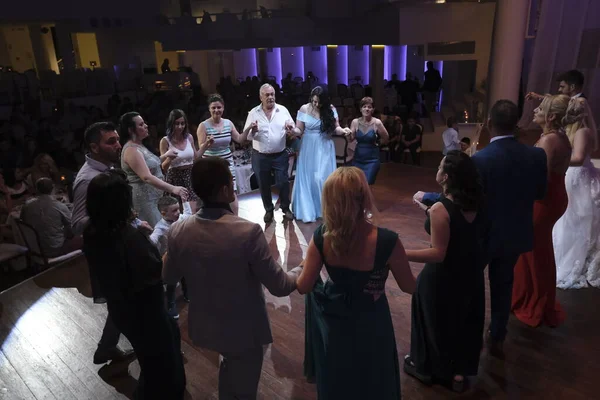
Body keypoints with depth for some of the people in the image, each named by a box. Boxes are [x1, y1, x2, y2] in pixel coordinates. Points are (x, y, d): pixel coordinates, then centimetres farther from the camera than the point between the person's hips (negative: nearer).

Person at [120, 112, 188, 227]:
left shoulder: (140, 146, 11)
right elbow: (146, 177, -30)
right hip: (143, 198, -10)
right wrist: (172, 188, -38)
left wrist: (164, 157, 14)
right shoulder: (131, 150, -19)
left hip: (153, 196, 10)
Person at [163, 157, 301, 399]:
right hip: (244, 330, -4)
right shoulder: (249, 232, -30)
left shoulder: (177, 232, -15)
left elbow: (169, 278, 1)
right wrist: (300, 273, -1)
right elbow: (279, 286, -21)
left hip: (204, 327, 5)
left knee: (230, 367, 35)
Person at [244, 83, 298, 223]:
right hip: (260, 157, 1)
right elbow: (247, 136, -3)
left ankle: (286, 208, 25)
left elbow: (293, 131, 1)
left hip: (280, 155, 0)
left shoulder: (283, 110, -1)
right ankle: (268, 210, 30)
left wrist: (290, 129, -22)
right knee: (264, 185, 11)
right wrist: (252, 130, -25)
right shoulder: (253, 113, -2)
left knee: (283, 183, 6)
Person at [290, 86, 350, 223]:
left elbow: (335, 128, -1)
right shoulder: (304, 109, -5)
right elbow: (299, 130, -3)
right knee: (307, 178, 3)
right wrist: (292, 130, -25)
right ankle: (308, 212, 13)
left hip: (325, 149, 0)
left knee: (323, 178, -6)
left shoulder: (331, 109, -4)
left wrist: (343, 130, -23)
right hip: (308, 148, 1)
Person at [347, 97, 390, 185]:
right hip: (358, 158, 3)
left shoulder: (376, 122, -10)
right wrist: (348, 133, -18)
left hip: (372, 159, -3)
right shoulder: (355, 122, -3)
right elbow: (351, 139, -1)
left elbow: (386, 140, -4)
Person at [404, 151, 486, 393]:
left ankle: (426, 367, 39)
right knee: (463, 320, 22)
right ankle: (459, 372, 40)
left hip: (443, 277, -7)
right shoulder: (473, 203, -6)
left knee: (435, 320, 16)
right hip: (470, 273, 7)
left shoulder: (440, 209, -30)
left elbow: (438, 254, -28)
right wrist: (429, 211, 13)